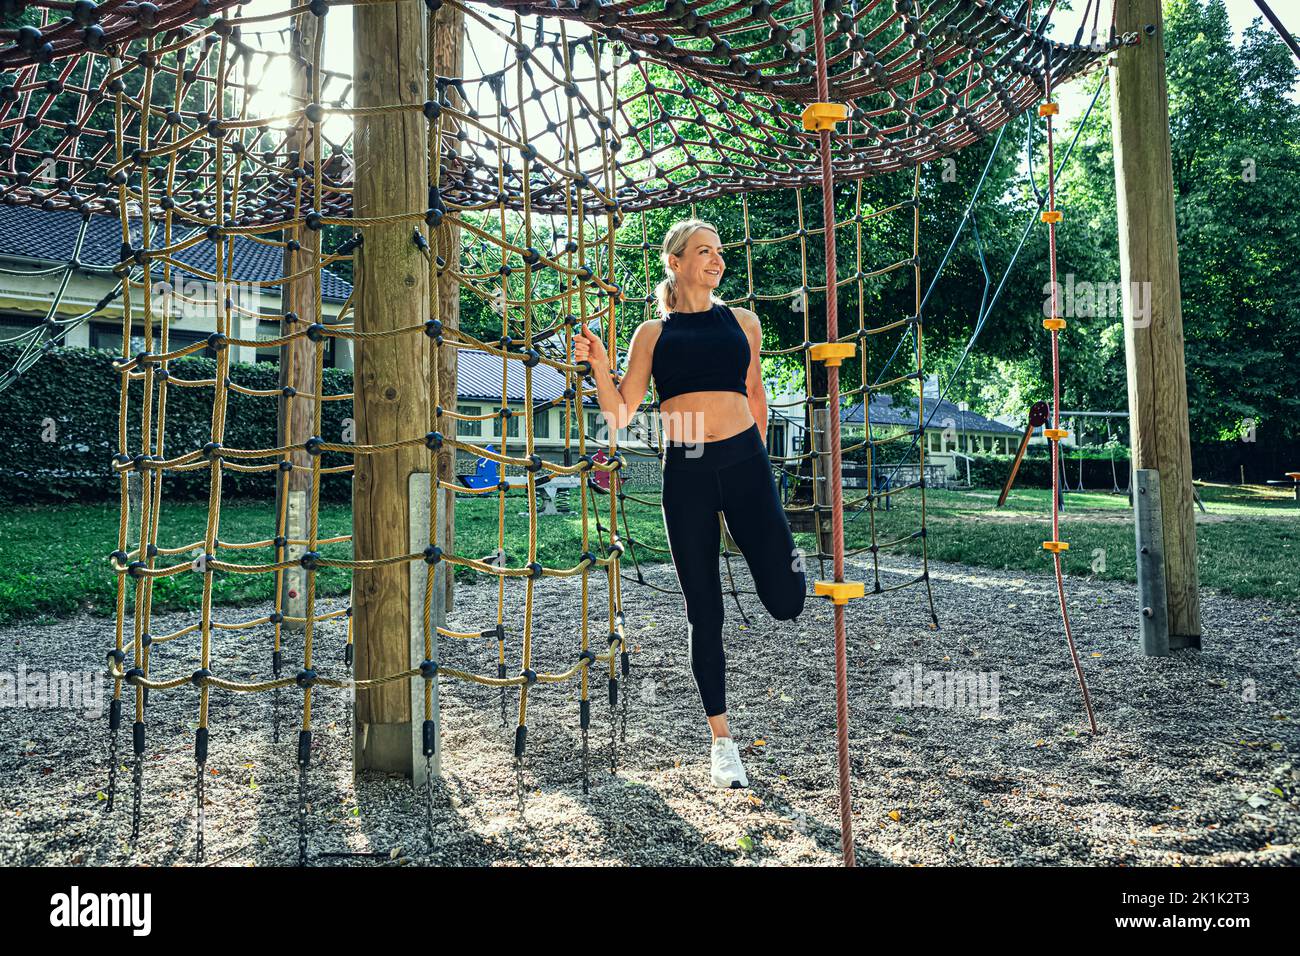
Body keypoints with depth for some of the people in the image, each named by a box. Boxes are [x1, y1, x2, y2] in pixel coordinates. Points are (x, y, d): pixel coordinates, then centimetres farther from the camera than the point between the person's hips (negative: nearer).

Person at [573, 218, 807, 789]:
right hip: (686, 473, 0)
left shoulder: (742, 322, 11)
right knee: (704, 612, 5)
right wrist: (600, 368, -13)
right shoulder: (652, 334, 8)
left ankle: (784, 549, 31)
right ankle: (721, 739, 21)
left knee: (785, 600, -8)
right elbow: (620, 414, 3)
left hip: (744, 462, 1)